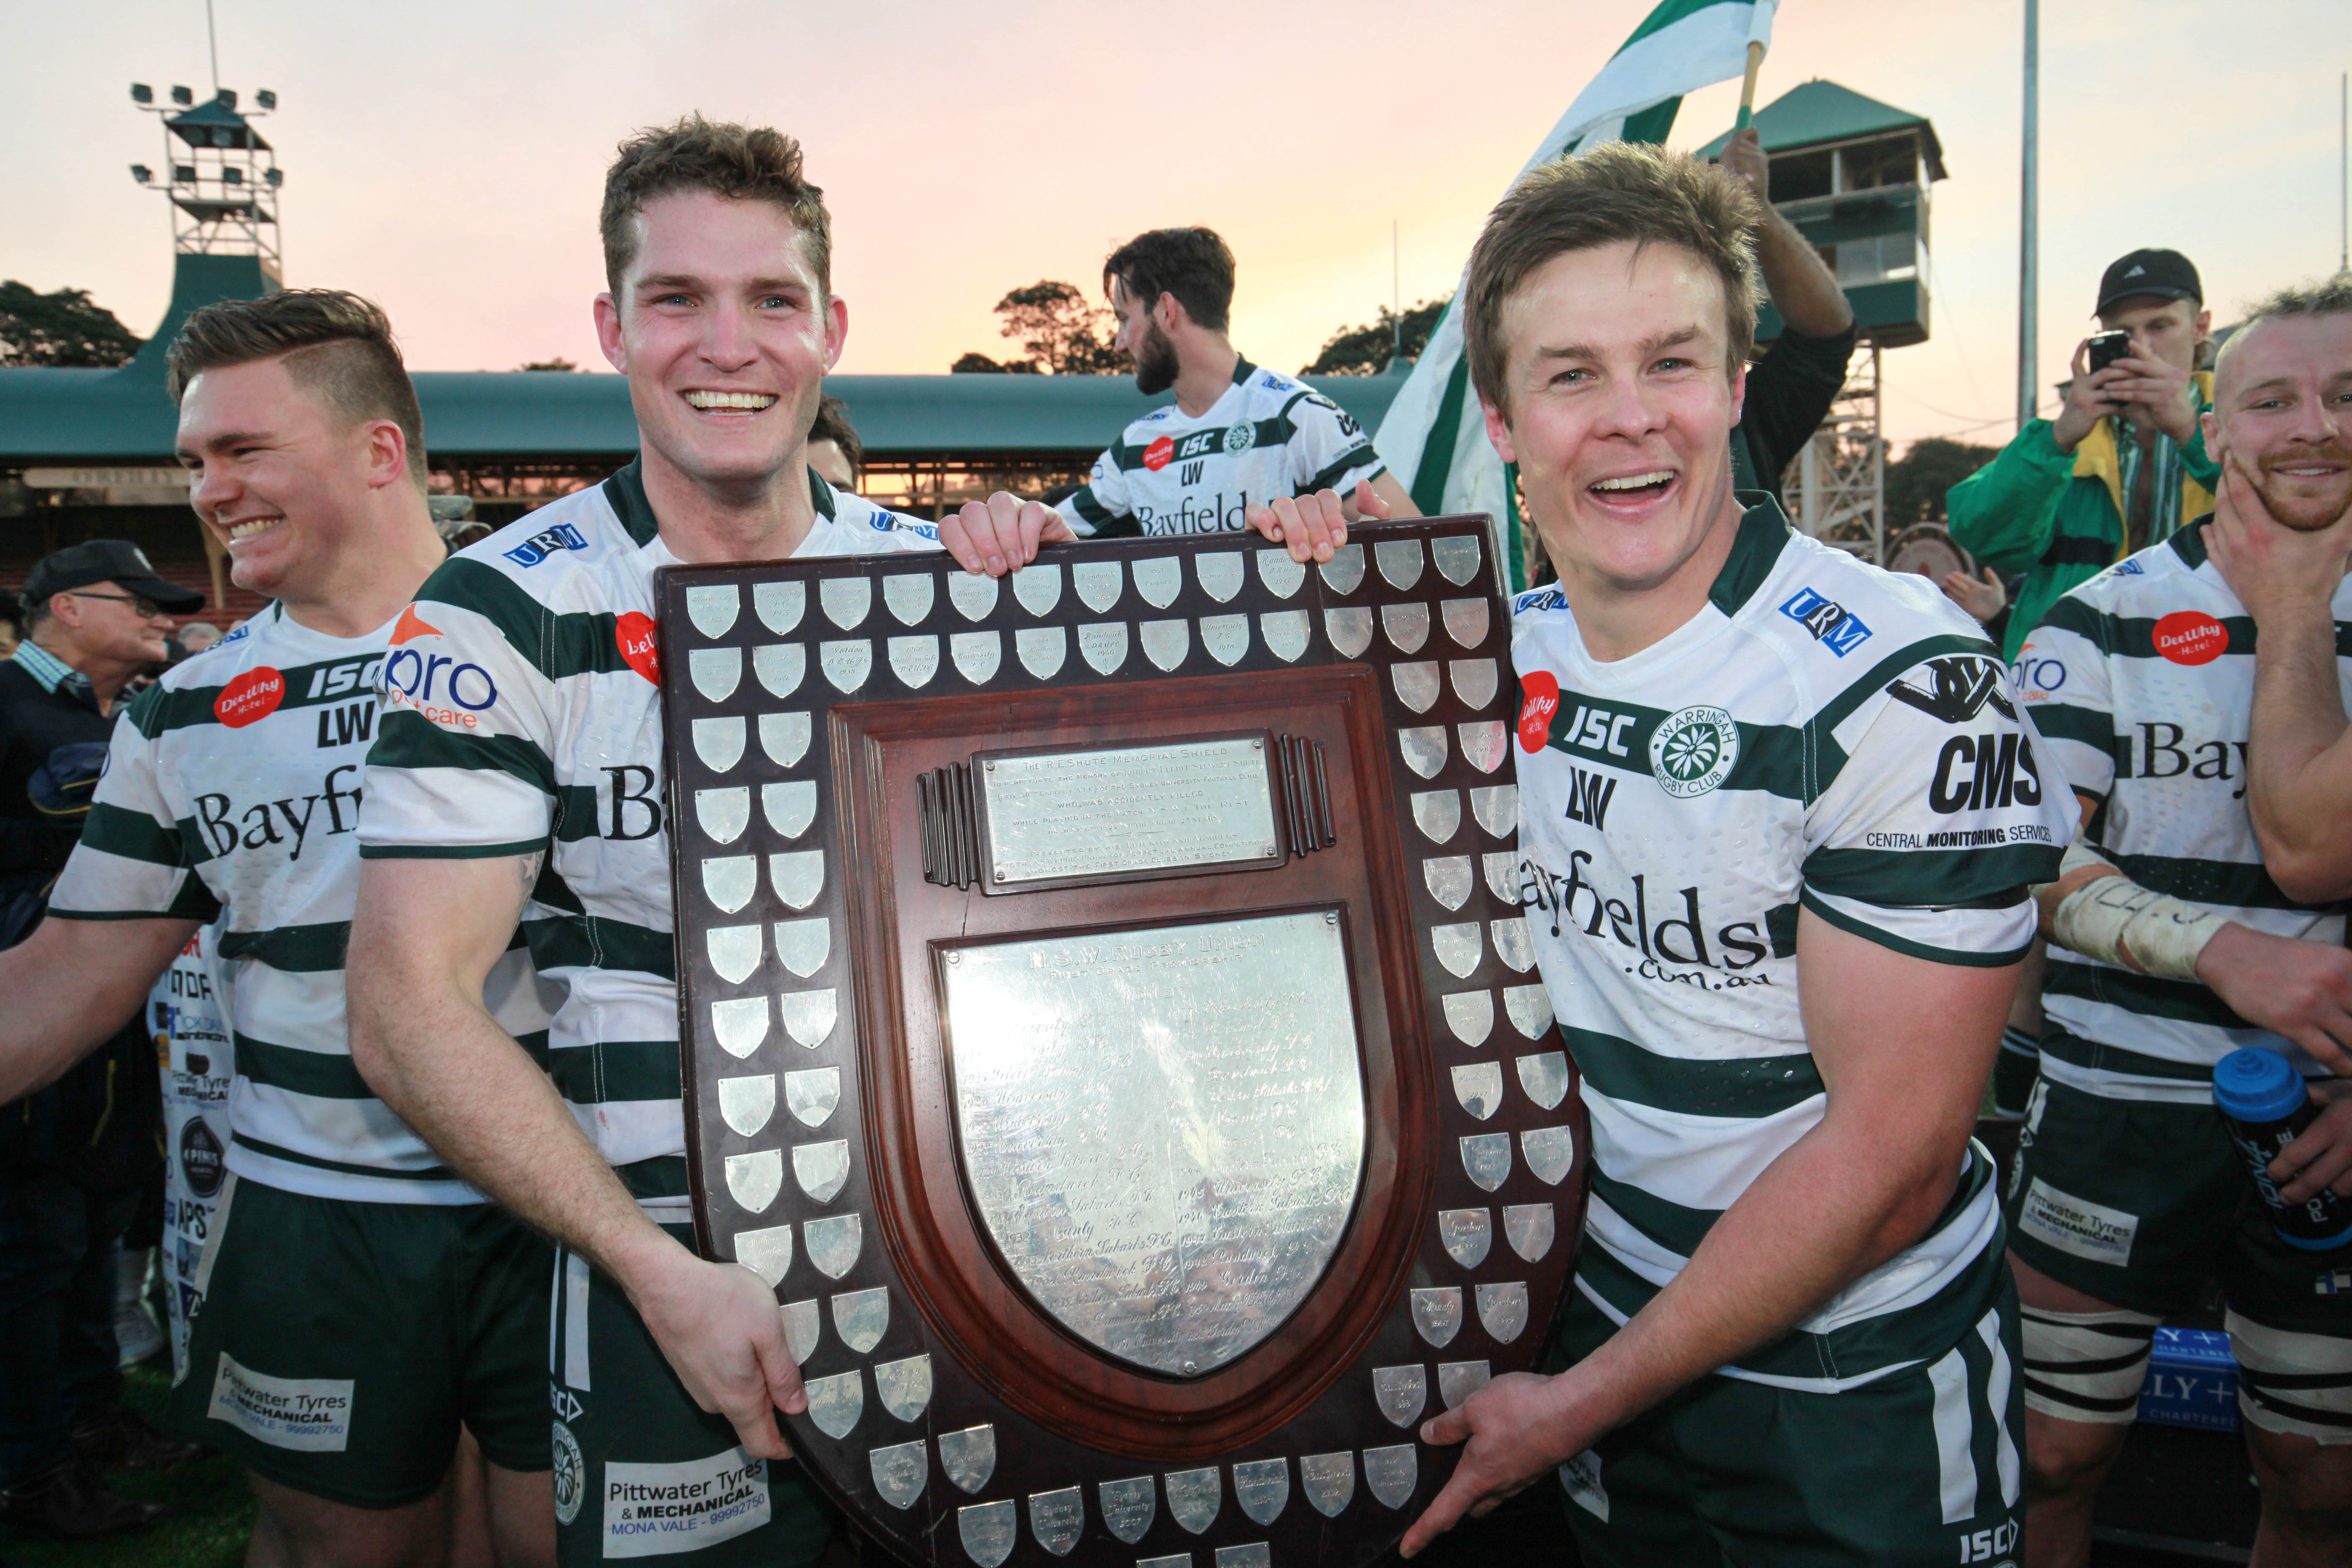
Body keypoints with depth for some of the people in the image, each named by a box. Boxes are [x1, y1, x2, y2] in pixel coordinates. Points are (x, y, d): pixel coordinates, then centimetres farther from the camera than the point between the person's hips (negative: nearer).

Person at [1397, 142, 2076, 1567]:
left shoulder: (1912, 689, -23)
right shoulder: (1500, 651, -5)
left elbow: (1891, 1155, -22)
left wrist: (1590, 1397, -16)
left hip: (1860, 1393, -5)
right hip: (1601, 1328, 5)